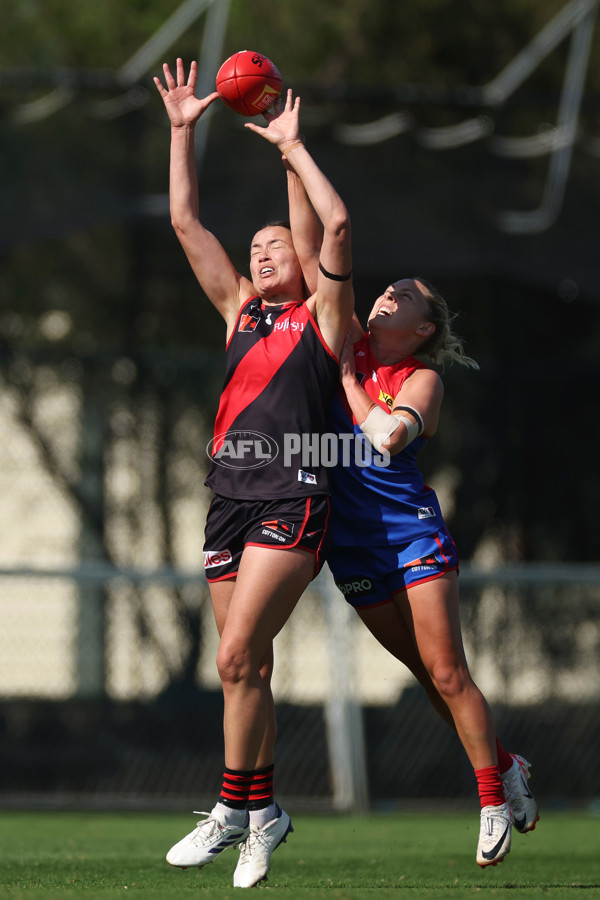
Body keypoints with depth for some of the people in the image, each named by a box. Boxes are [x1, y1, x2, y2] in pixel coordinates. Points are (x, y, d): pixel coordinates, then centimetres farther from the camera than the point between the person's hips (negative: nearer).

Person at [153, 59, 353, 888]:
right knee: (248, 666, 6)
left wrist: (291, 145, 1)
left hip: (291, 502, -6)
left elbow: (336, 224, -6)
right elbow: (186, 223, 19)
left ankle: (234, 809, -10)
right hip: (230, 500, 6)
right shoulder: (240, 311, 21)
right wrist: (183, 132, 15)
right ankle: (264, 808, 14)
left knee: (238, 656, -16)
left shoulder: (323, 317, 7)